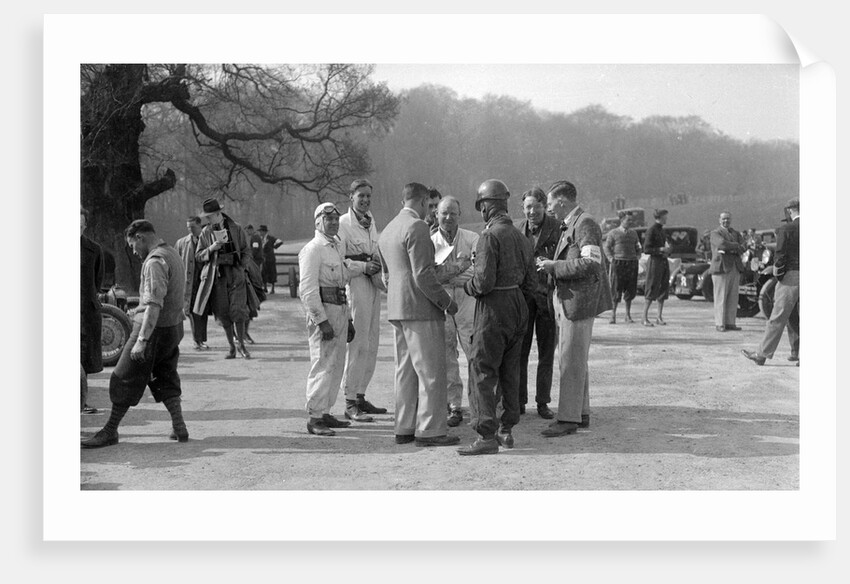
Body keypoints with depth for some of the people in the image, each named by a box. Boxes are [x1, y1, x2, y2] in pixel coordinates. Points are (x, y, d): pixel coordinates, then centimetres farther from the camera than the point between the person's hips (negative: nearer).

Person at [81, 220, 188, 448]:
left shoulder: (155, 261, -19)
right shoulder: (173, 254, 13)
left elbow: (154, 304, -28)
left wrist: (142, 340, -31)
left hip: (154, 329, -9)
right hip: (173, 327, 9)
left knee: (124, 379, 0)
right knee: (165, 379, 18)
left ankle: (110, 431, 6)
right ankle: (179, 428, 16)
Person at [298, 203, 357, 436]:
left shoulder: (339, 247, 18)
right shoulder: (313, 249, -10)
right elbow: (307, 289, -17)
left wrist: (348, 320, 20)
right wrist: (321, 320, -21)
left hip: (340, 310, 9)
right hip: (322, 310, -9)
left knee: (336, 366, 12)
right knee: (323, 364, -10)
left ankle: (325, 412, 21)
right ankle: (314, 417, -6)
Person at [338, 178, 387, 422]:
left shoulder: (370, 221, 16)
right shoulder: (343, 224, -9)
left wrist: (378, 265, 8)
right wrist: (363, 267, -21)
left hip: (373, 285, 8)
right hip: (355, 285, -8)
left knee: (371, 343, 11)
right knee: (357, 344, -10)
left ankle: (360, 396, 21)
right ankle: (350, 403, -6)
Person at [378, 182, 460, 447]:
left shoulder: (387, 230, 16)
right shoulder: (417, 227, -13)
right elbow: (423, 274, -19)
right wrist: (446, 301, -12)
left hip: (396, 309, 9)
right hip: (421, 309, -9)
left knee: (406, 371, 13)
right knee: (431, 371, -4)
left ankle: (404, 428, 16)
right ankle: (429, 430, -3)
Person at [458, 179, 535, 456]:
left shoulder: (490, 236, -15)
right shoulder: (520, 237, 11)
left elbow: (484, 282, -20)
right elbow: (529, 282, 14)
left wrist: (466, 286, -1)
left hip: (493, 308, -8)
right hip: (518, 305, 8)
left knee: (482, 371, -6)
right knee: (509, 371, 15)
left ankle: (486, 436, -10)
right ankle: (506, 430, 20)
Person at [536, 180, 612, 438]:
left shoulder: (585, 224, -14)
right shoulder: (569, 226, 17)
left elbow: (591, 263, -24)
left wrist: (554, 267, -19)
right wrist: (549, 265, 10)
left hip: (579, 300, -10)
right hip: (566, 300, 10)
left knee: (571, 361, -7)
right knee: (574, 360, 15)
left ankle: (568, 418, -3)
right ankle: (581, 413, 24)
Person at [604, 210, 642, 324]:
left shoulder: (633, 233, 15)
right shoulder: (613, 233, 3)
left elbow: (637, 248, 22)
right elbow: (607, 248, 3)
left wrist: (637, 257, 5)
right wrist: (612, 260, -9)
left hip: (632, 263, 4)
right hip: (618, 263, -4)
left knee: (630, 290, 4)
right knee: (616, 290, -5)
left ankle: (628, 315, 12)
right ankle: (613, 314, 4)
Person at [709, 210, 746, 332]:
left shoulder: (736, 234, 19)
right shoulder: (715, 233, 1)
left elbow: (742, 249, 3)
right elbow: (722, 243, -20)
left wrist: (729, 249, -13)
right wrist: (736, 245, -7)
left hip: (735, 269, 6)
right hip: (721, 268, -6)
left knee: (733, 299, 4)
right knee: (720, 298, -5)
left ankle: (730, 323, 8)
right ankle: (720, 324, -3)